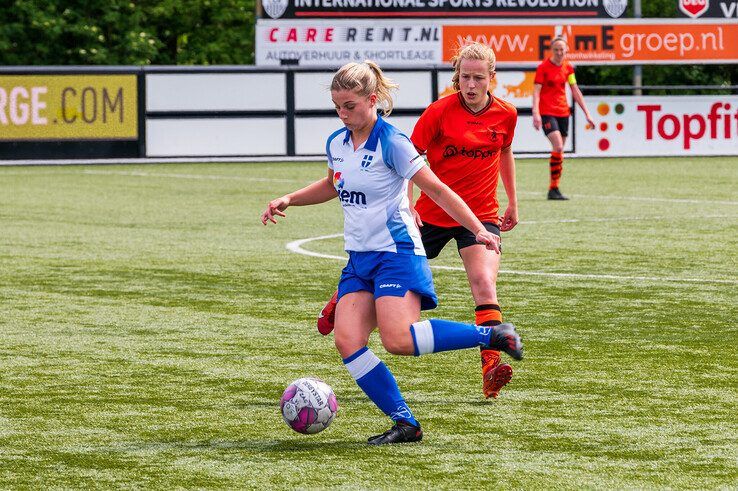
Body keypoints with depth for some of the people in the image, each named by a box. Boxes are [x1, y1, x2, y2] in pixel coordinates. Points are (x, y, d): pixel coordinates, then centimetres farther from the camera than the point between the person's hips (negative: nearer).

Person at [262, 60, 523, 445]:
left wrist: (478, 230, -14)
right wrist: (287, 201, 22)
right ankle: (405, 424, -6)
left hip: (397, 252, -7)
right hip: (359, 258, 7)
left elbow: (437, 189, -10)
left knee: (399, 340, -24)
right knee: (347, 341, -11)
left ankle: (492, 334, -7)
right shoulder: (336, 144, 9)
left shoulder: (390, 142, -13)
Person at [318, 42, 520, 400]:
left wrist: (512, 202, 22)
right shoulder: (441, 111, -14)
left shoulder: (505, 115, -3)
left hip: (480, 215, 1)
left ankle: (491, 370, -31)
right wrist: (407, 206, -16)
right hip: (433, 213, -1)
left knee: (484, 285, -21)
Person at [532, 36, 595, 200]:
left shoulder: (568, 68, 9)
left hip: (563, 112, 6)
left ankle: (553, 189, 11)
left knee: (559, 151, 4)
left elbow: (575, 91, 15)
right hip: (547, 112, -6)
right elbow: (536, 91, -10)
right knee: (558, 146, -21)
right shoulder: (543, 67, -6)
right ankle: (554, 188, -17)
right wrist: (536, 113, -22)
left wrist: (587, 113, 13)